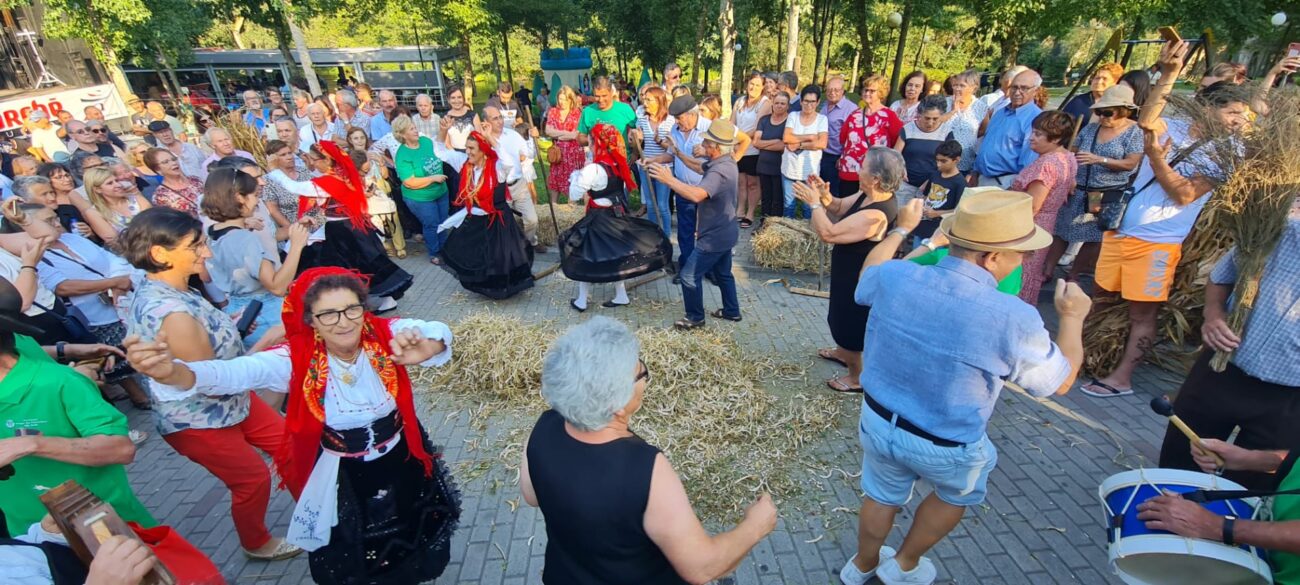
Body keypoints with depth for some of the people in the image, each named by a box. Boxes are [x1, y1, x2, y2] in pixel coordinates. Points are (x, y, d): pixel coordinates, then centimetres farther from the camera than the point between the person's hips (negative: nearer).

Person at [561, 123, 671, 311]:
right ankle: (621, 296, 27)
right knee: (615, 255, 19)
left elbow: (573, 196, -15)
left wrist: (576, 176, -1)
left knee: (586, 257, 8)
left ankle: (581, 301, 17)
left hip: (598, 220, -6)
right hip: (617, 216, 7)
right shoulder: (619, 165, 0)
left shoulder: (593, 169, -21)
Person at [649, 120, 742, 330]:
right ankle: (732, 311, 40)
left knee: (690, 275, 1)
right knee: (722, 273, 25)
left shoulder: (718, 172, -31)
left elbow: (697, 195, -48)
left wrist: (669, 179, -43)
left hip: (714, 236, -11)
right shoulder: (725, 162, 2)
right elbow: (700, 168, 19)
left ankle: (695, 317, 16)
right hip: (724, 232, 11)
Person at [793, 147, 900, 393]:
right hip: (850, 272, 10)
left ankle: (856, 379, 33)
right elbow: (840, 208, 6)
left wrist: (814, 203, -26)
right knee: (845, 317, 31)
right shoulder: (869, 195, -7)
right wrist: (825, 197, -14)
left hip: (859, 281, -10)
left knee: (852, 325, 11)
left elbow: (828, 233, -36)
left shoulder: (875, 215, -37)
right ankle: (843, 352, 58)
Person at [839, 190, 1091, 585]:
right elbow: (1060, 381, -6)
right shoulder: (1012, 318, -27)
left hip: (877, 421, 3)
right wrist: (1072, 318, 9)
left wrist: (901, 229, 21)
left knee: (882, 496, 29)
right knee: (958, 492, 32)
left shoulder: (894, 277, -18)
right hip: (946, 447, -3)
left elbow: (868, 277, 10)